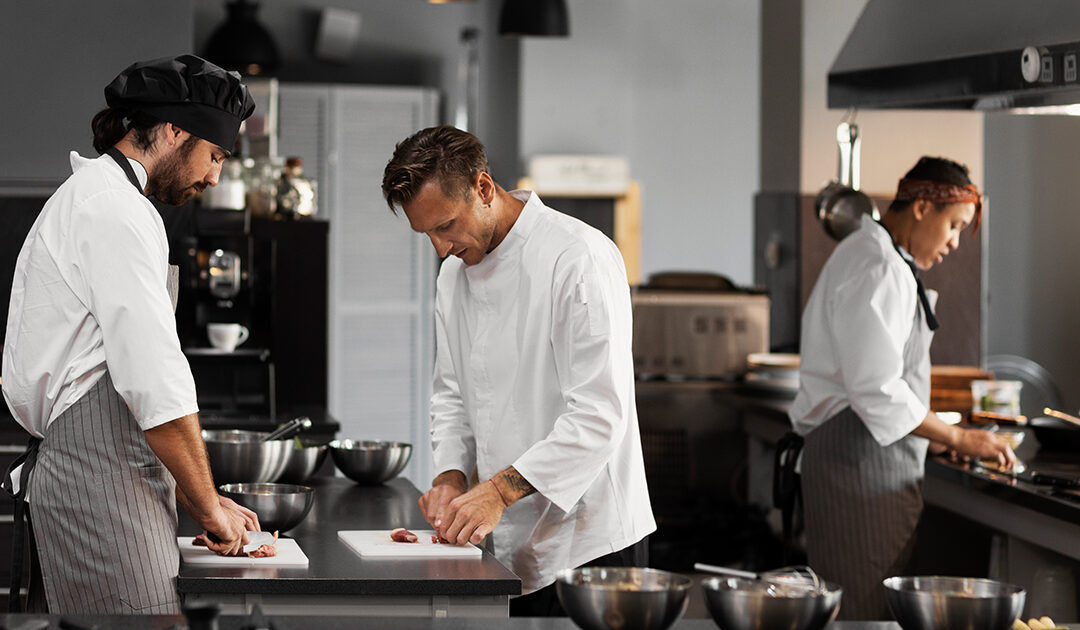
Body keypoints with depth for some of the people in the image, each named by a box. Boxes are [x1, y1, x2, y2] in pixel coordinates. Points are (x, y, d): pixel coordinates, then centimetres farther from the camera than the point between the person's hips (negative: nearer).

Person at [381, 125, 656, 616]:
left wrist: (499, 490, -25)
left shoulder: (580, 258, -16)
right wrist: (452, 476, 0)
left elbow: (599, 414, -21)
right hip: (512, 540, 7)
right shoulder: (456, 272, 10)